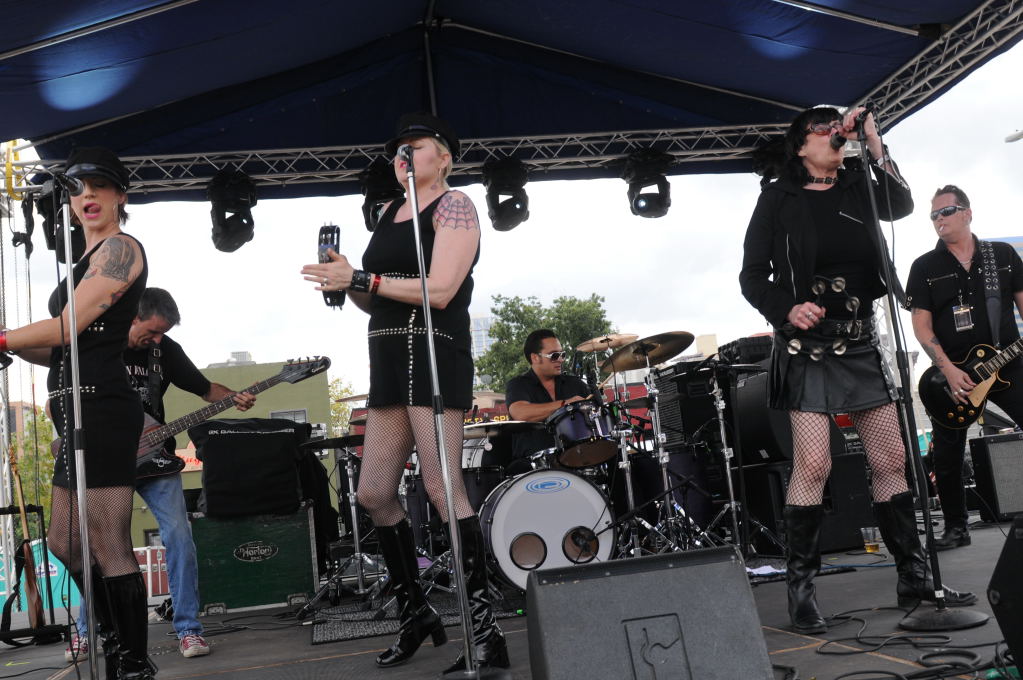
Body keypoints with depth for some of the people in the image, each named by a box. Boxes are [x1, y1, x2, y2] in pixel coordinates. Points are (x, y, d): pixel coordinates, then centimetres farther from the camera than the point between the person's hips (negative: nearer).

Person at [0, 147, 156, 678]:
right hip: (77, 411, 11)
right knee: (65, 543, 18)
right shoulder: (89, 258, 23)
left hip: (100, 408, -11)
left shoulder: (120, 247, -6)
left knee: (107, 549, -7)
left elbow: (67, 328, -13)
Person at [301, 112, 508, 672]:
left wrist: (360, 277, -15)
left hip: (433, 352, -8)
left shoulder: (453, 206, -2)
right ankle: (415, 614, 21)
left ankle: (485, 631, -9)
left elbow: (439, 290, -15)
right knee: (374, 493, 7)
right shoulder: (389, 214, 21)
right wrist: (348, 283, 0)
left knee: (443, 488, -14)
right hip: (388, 358, 8)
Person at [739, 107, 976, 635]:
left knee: (891, 459, 6)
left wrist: (873, 143, -12)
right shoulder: (778, 198, 1)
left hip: (861, 342, 5)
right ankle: (800, 586, -1)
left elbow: (901, 207, -9)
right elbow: (752, 276, -1)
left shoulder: (857, 186, 12)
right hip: (807, 345, -5)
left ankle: (914, 579, 17)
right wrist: (787, 310, -19)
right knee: (813, 464, -12)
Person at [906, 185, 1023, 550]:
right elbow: (922, 325, -3)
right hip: (952, 373, 0)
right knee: (947, 458, -1)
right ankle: (956, 528, 15)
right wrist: (949, 371, -14)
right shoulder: (925, 267, 3)